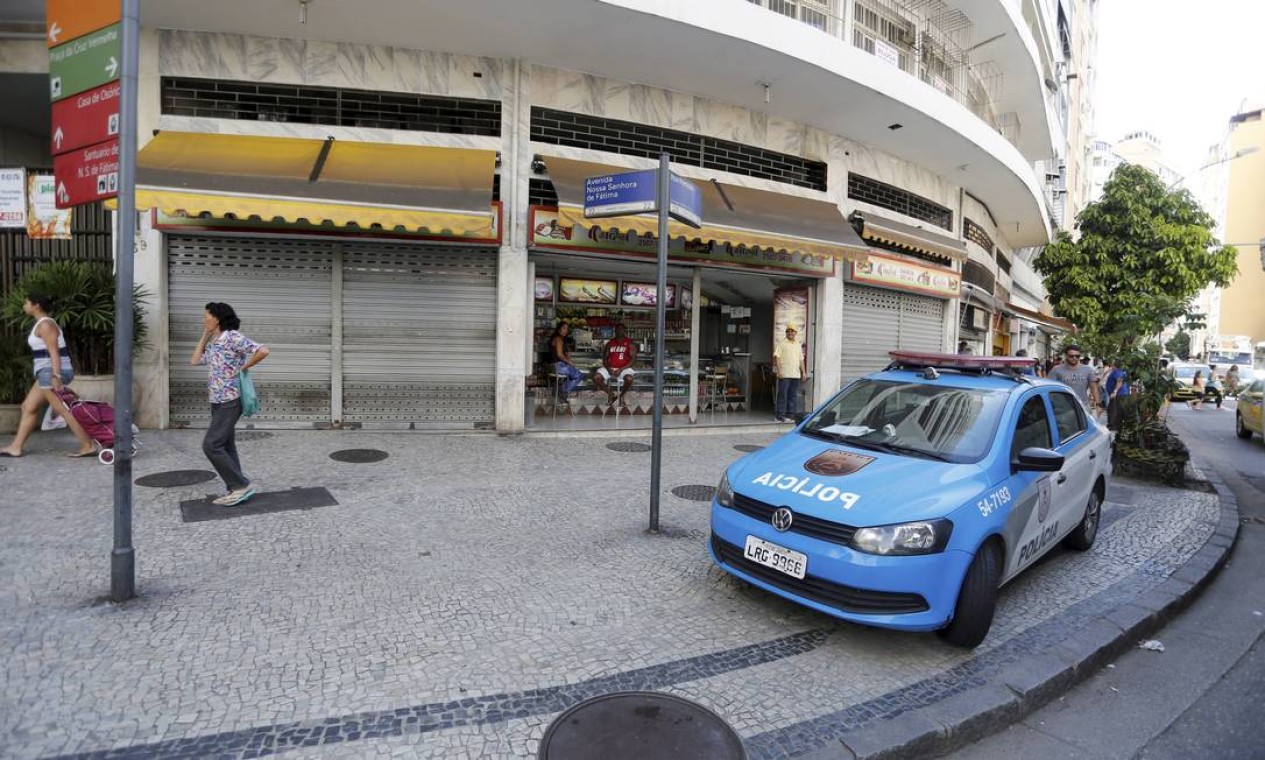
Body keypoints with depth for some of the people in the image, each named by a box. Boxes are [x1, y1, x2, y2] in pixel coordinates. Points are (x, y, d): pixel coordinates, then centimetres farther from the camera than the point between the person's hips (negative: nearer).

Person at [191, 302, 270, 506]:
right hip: (217, 402, 9)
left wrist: (243, 367, -11)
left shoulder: (233, 337, -13)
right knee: (225, 446, 10)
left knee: (211, 445, -11)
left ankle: (242, 485, -3)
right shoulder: (213, 343, 14)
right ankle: (236, 489, 15)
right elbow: (195, 360, 15)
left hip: (230, 401, -9)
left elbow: (263, 351, -23)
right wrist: (205, 335, 14)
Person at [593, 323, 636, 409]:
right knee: (596, 377, -23)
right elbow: (604, 357, 9)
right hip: (609, 368, 3)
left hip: (624, 368, -3)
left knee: (629, 379, -36)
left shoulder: (630, 343, 3)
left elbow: (633, 358, -4)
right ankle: (610, 393, 1)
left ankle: (622, 395, -5)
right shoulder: (610, 343, 12)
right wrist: (608, 368, -12)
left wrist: (621, 369, -15)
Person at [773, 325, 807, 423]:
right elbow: (776, 357, -7)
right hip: (784, 374, -6)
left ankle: (790, 415, 11)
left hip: (796, 375, 6)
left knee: (793, 396, 6)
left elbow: (801, 359, 21)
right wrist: (779, 370, -15)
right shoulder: (781, 343, 0)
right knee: (782, 395, -6)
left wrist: (803, 372, 13)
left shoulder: (798, 345, 18)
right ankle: (779, 416, -2)